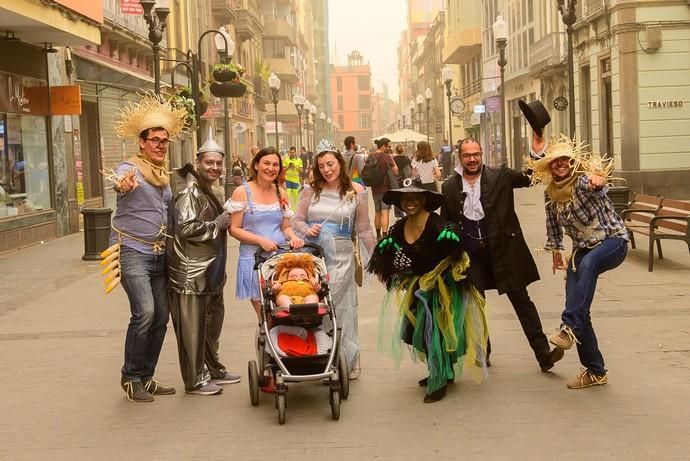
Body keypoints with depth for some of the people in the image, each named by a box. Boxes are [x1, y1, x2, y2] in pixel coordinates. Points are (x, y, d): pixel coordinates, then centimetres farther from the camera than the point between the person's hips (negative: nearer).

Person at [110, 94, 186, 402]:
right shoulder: (130, 168, -9)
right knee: (144, 312, -18)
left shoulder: (164, 174, 14)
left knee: (161, 317, 6)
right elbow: (120, 182, -35)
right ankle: (130, 377, -2)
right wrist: (123, 184, -57)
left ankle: (146, 378, 18)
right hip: (132, 251, -8)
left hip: (159, 254, 8)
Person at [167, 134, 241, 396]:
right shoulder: (190, 193, -15)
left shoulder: (207, 192, 17)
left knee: (213, 321, 20)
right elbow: (186, 228, -27)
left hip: (210, 273, 11)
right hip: (190, 274, -11)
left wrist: (225, 220, 17)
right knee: (193, 327, -1)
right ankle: (195, 380, 8)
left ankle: (213, 369, 34)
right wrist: (218, 224, -18)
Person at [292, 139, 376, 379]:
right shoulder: (311, 190, 4)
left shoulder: (356, 192, 2)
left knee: (339, 307, 0)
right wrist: (307, 230, -13)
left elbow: (364, 230, 6)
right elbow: (297, 220, 9)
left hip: (341, 256, -2)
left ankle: (347, 362, 14)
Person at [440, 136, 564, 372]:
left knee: (521, 299, 1)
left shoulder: (500, 176, -2)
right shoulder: (450, 187, 2)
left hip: (503, 249, -2)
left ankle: (543, 353, 3)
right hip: (470, 253, 2)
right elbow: (446, 223, 8)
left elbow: (530, 177, -7)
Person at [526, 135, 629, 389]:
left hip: (612, 240, -6)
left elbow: (596, 180, -42)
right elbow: (553, 224, 19)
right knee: (579, 310, -3)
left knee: (587, 264, -41)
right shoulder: (551, 193, 2)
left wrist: (598, 180, -65)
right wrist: (556, 251, 26)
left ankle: (569, 328, -43)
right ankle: (595, 371, 9)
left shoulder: (584, 179, -16)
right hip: (583, 249, 6)